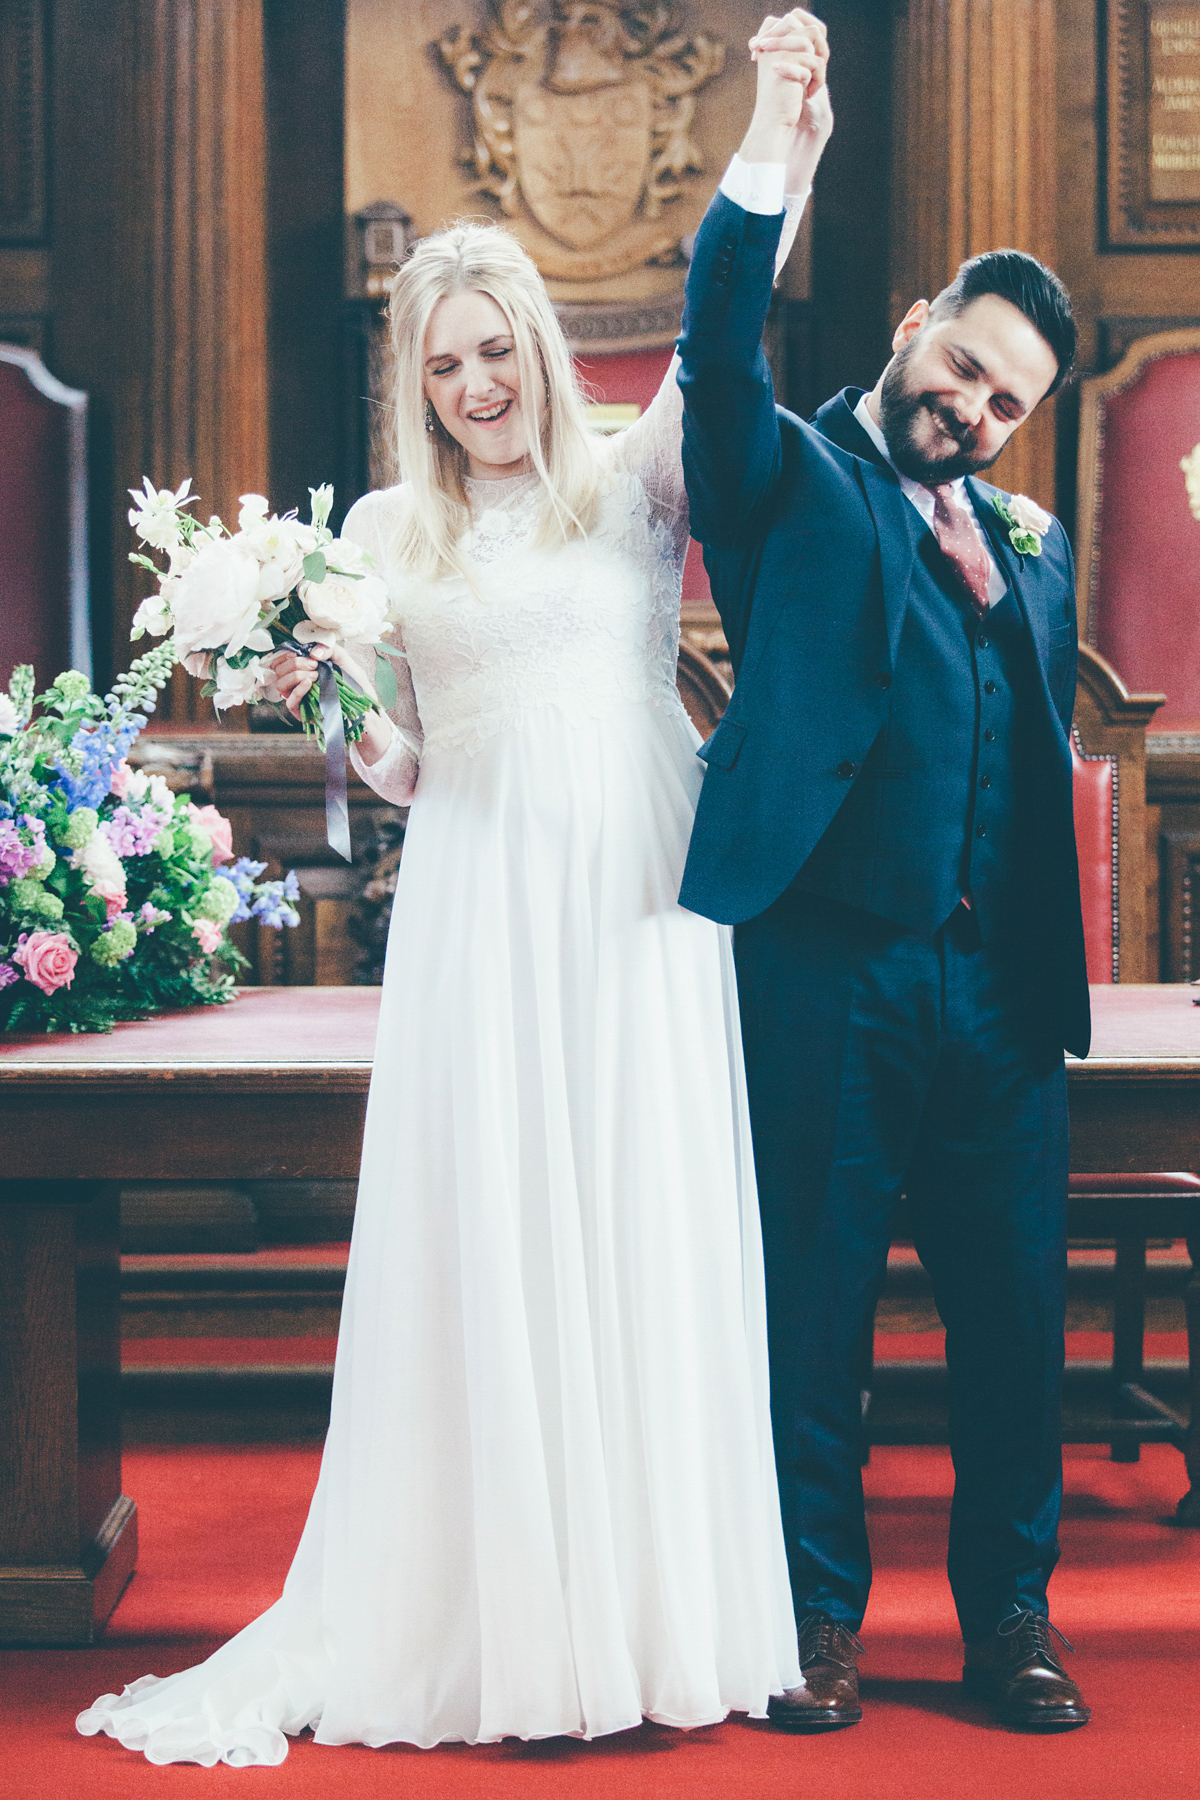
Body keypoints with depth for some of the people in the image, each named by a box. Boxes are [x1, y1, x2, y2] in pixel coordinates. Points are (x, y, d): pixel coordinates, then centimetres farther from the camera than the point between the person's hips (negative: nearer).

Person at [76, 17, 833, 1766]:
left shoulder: (633, 485, 8)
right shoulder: (389, 533, 12)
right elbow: (404, 768, 14)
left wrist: (789, 153, -21)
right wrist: (334, 703, -7)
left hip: (642, 904, -1)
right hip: (482, 913, 1)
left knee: (651, 1241, 1)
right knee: (483, 1246, 1)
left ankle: (658, 1614, 13)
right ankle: (503, 1626, 11)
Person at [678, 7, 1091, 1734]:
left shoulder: (1032, 544, 21)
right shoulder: (792, 481, 6)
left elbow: (1052, 744, 19)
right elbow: (718, 356, -14)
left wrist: (995, 585, 5)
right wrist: (770, 151, -22)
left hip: (998, 989, 4)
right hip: (826, 972, -4)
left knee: (1016, 1305, 7)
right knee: (812, 1303, 4)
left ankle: (1010, 1612, 21)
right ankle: (820, 1615, 17)